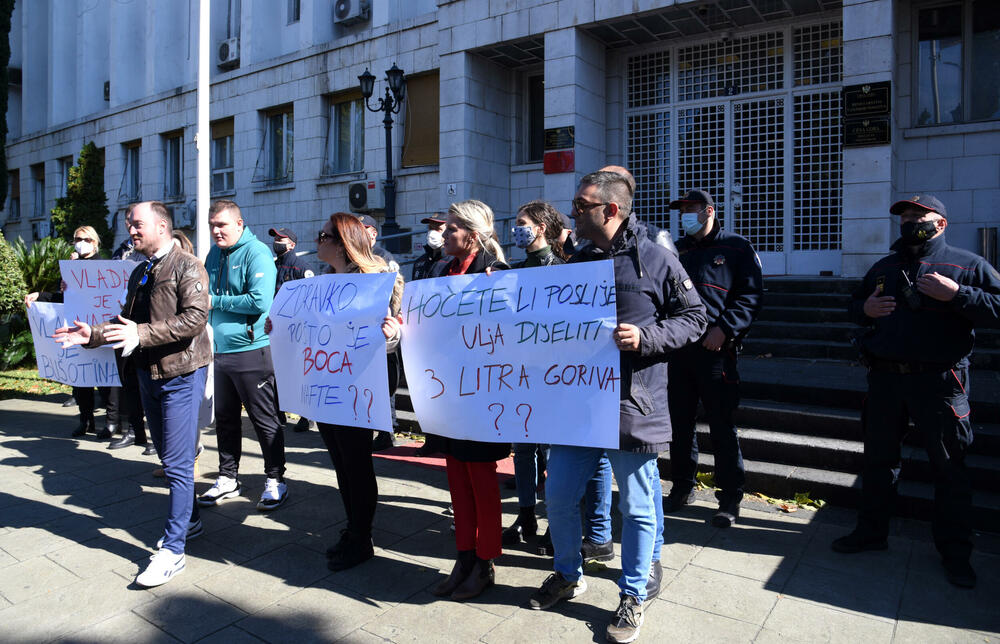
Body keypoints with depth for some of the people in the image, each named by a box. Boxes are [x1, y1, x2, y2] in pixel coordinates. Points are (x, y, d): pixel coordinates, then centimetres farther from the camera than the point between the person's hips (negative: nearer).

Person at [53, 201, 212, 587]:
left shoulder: (187, 267, -11)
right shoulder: (139, 273, 16)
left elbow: (195, 317, -23)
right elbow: (128, 322, 20)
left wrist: (141, 334, -28)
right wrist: (91, 335, 5)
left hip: (181, 374, -9)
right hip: (148, 373, 9)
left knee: (177, 463, -7)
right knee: (167, 455, 17)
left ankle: (172, 548, -1)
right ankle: (189, 520, 33)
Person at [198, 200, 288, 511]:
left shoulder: (256, 252, -11)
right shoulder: (214, 255, 14)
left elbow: (260, 301, -22)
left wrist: (217, 301, -13)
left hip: (251, 349, -8)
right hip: (220, 350, 8)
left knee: (264, 420, 2)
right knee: (225, 417, 16)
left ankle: (276, 480, 14)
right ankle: (228, 478, 30)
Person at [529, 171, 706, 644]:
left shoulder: (655, 260, -6)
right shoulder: (576, 262, 10)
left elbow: (694, 317, -3)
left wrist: (646, 337, -17)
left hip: (633, 408, -5)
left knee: (636, 507, 10)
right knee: (558, 497, 12)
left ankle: (633, 595, 31)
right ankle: (568, 575, 37)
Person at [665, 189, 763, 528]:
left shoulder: (736, 248, 2)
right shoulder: (677, 249, 16)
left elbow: (752, 295, -4)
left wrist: (724, 328, -16)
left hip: (715, 350, -5)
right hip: (677, 348, 5)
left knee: (722, 426, 1)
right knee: (679, 422, 12)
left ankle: (730, 498, 14)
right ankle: (683, 487, 28)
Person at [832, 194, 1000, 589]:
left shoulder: (968, 265, -1)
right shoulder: (883, 268, 14)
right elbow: (855, 303, 23)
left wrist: (956, 295, -22)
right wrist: (863, 310, 1)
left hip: (939, 381, -4)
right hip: (885, 378, 5)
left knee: (949, 465, 6)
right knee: (878, 458, 13)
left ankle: (955, 552, 21)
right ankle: (871, 532, 28)